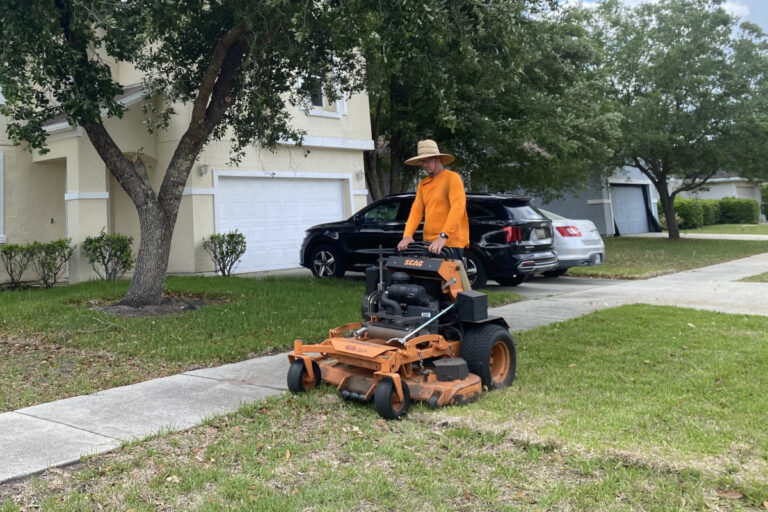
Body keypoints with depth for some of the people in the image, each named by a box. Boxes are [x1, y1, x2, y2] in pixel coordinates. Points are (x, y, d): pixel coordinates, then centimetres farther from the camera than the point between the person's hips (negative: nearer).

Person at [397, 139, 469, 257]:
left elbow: (458, 207, -16)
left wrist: (443, 236, -26)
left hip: (451, 242, -6)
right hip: (430, 242, 6)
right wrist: (407, 235, -10)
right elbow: (416, 210, 7)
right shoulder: (423, 184, 15)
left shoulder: (452, 178, -4)